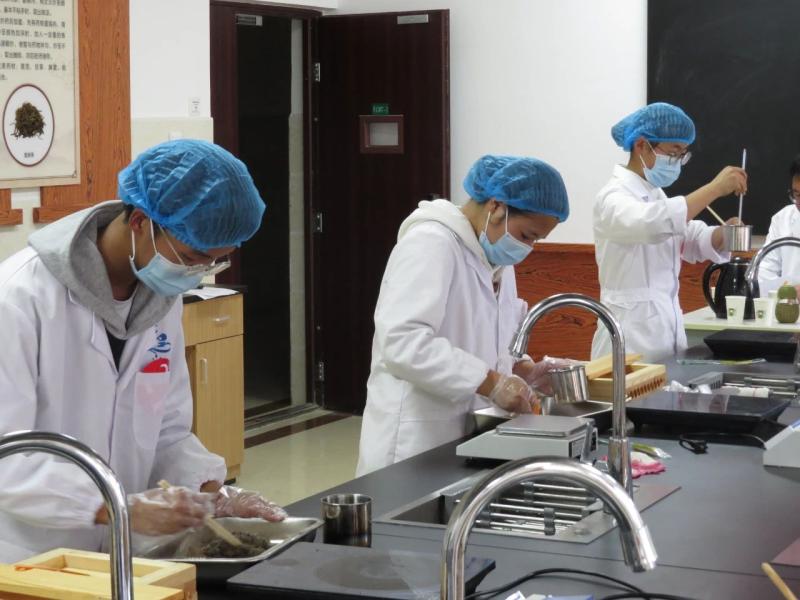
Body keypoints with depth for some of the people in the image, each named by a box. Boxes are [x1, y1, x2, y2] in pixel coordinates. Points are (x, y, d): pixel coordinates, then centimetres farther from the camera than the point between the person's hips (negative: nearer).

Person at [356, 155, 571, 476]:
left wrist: (522, 369, 3)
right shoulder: (430, 244, -17)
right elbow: (403, 343, -28)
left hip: (467, 438, 9)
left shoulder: (495, 256, 12)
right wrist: (491, 382, -28)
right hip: (416, 443, -9)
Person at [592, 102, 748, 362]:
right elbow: (653, 224, -34)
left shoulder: (655, 196, 15)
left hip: (666, 328, 9)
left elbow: (695, 240, 15)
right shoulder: (613, 198, -14)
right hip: (632, 333, -9)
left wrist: (724, 234, -7)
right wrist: (715, 188, -31)